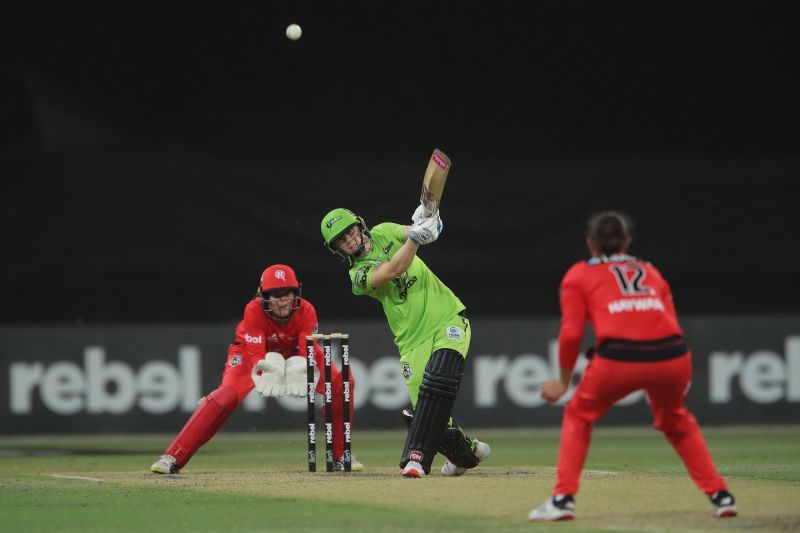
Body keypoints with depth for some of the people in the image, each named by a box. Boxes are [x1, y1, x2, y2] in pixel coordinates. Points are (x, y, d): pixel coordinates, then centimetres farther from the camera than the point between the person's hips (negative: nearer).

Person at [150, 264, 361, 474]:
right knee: (227, 395, -27)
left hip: (294, 351, 3)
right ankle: (173, 458, -25)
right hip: (251, 349, -3)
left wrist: (301, 369, -53)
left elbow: (308, 353, -31)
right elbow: (256, 357, -36)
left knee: (340, 383, -16)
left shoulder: (306, 311, -29)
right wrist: (267, 369, -57)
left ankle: (341, 455, 0)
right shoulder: (253, 311, -34)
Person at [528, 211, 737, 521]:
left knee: (579, 415, 22)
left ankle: (563, 499, 10)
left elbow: (571, 333, 8)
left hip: (619, 356, -3)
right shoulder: (650, 272, 30)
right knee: (675, 420, 31)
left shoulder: (579, 275, 20)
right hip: (673, 356, 3)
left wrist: (564, 381, 20)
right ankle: (719, 496, 22)